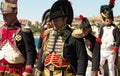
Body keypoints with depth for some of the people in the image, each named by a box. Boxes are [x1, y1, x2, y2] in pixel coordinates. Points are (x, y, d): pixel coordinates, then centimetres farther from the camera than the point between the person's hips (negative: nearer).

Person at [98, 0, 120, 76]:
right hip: (102, 50, 4)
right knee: (99, 65, 9)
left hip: (111, 51, -4)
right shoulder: (102, 28, 9)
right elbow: (99, 37, 12)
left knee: (111, 67, 3)